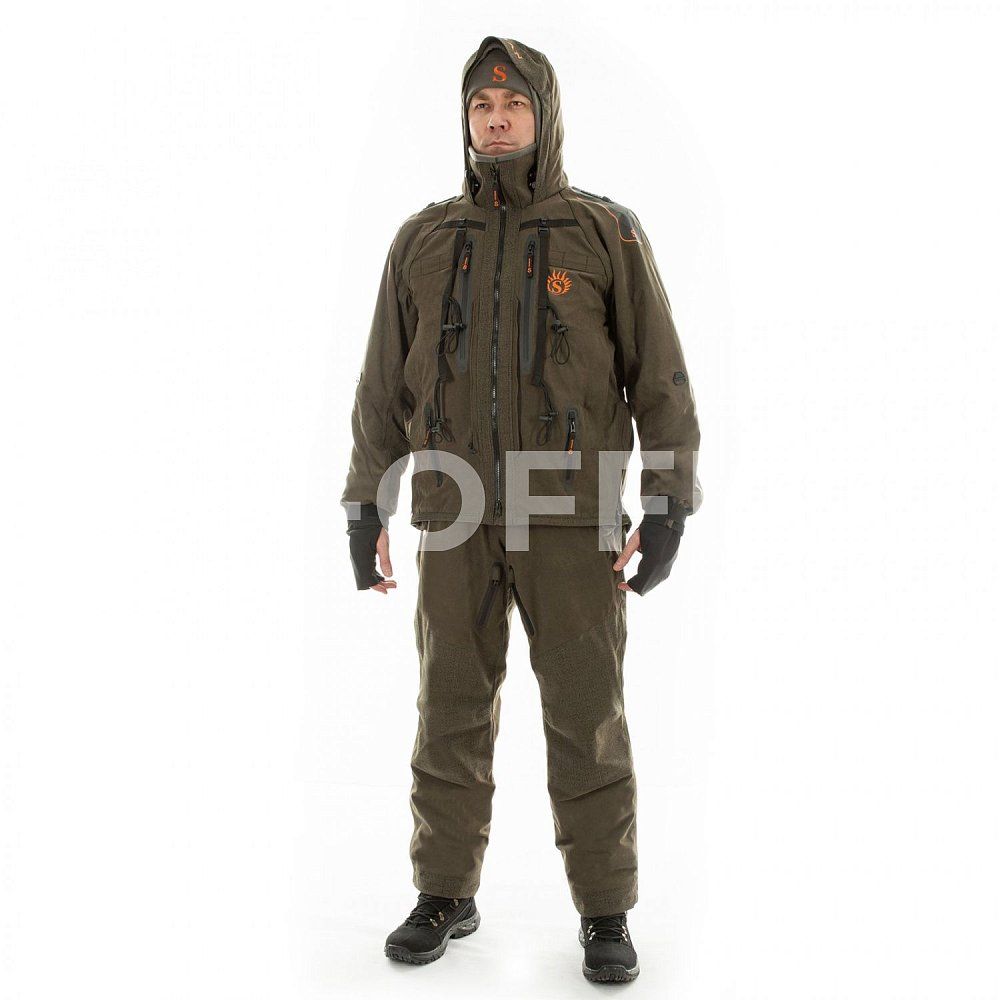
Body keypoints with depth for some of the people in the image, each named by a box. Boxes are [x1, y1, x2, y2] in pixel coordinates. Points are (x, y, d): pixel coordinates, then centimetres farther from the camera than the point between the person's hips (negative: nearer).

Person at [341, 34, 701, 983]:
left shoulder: (607, 232, 0)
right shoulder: (424, 239, 7)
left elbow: (660, 378, -1)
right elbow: (385, 383, 9)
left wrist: (668, 509, -8)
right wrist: (364, 506, 4)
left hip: (571, 513, -2)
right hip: (457, 512, 2)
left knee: (586, 714, -1)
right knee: (452, 710, 6)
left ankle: (604, 914, 13)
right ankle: (445, 896, 20)